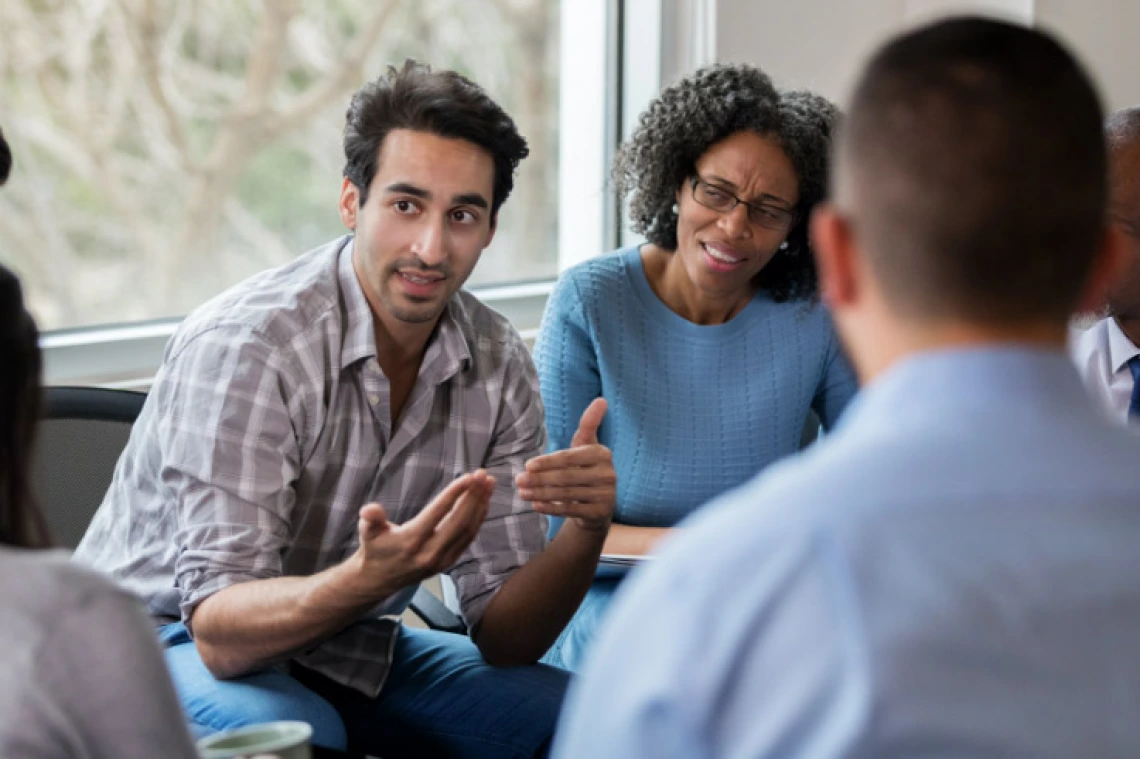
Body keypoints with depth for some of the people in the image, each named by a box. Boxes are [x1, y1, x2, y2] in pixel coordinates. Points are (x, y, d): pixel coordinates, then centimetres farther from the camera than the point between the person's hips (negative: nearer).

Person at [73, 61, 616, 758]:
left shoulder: (499, 367, -6)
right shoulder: (245, 345, -25)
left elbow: (504, 636, -6)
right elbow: (220, 629, -30)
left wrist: (587, 530, -26)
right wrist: (372, 577, -49)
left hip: (347, 648, 6)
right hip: (175, 641, -6)